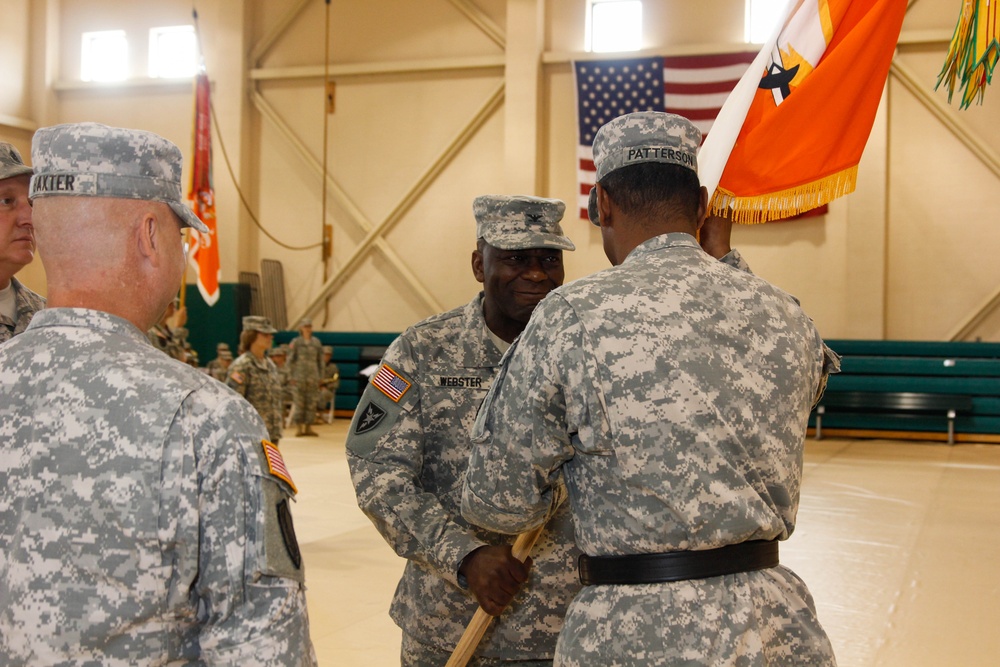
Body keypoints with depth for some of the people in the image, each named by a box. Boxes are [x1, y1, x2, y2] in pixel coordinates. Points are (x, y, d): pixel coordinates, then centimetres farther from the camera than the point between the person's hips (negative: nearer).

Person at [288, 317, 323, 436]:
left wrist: (320, 376, 10)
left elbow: (320, 361, 14)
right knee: (299, 403, -3)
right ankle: (299, 427, 3)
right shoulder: (296, 342, 3)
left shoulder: (316, 343, 10)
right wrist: (293, 376, -3)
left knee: (312, 403, 1)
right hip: (299, 377, -2)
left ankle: (308, 427, 8)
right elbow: (290, 360, 4)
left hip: (313, 378, 3)